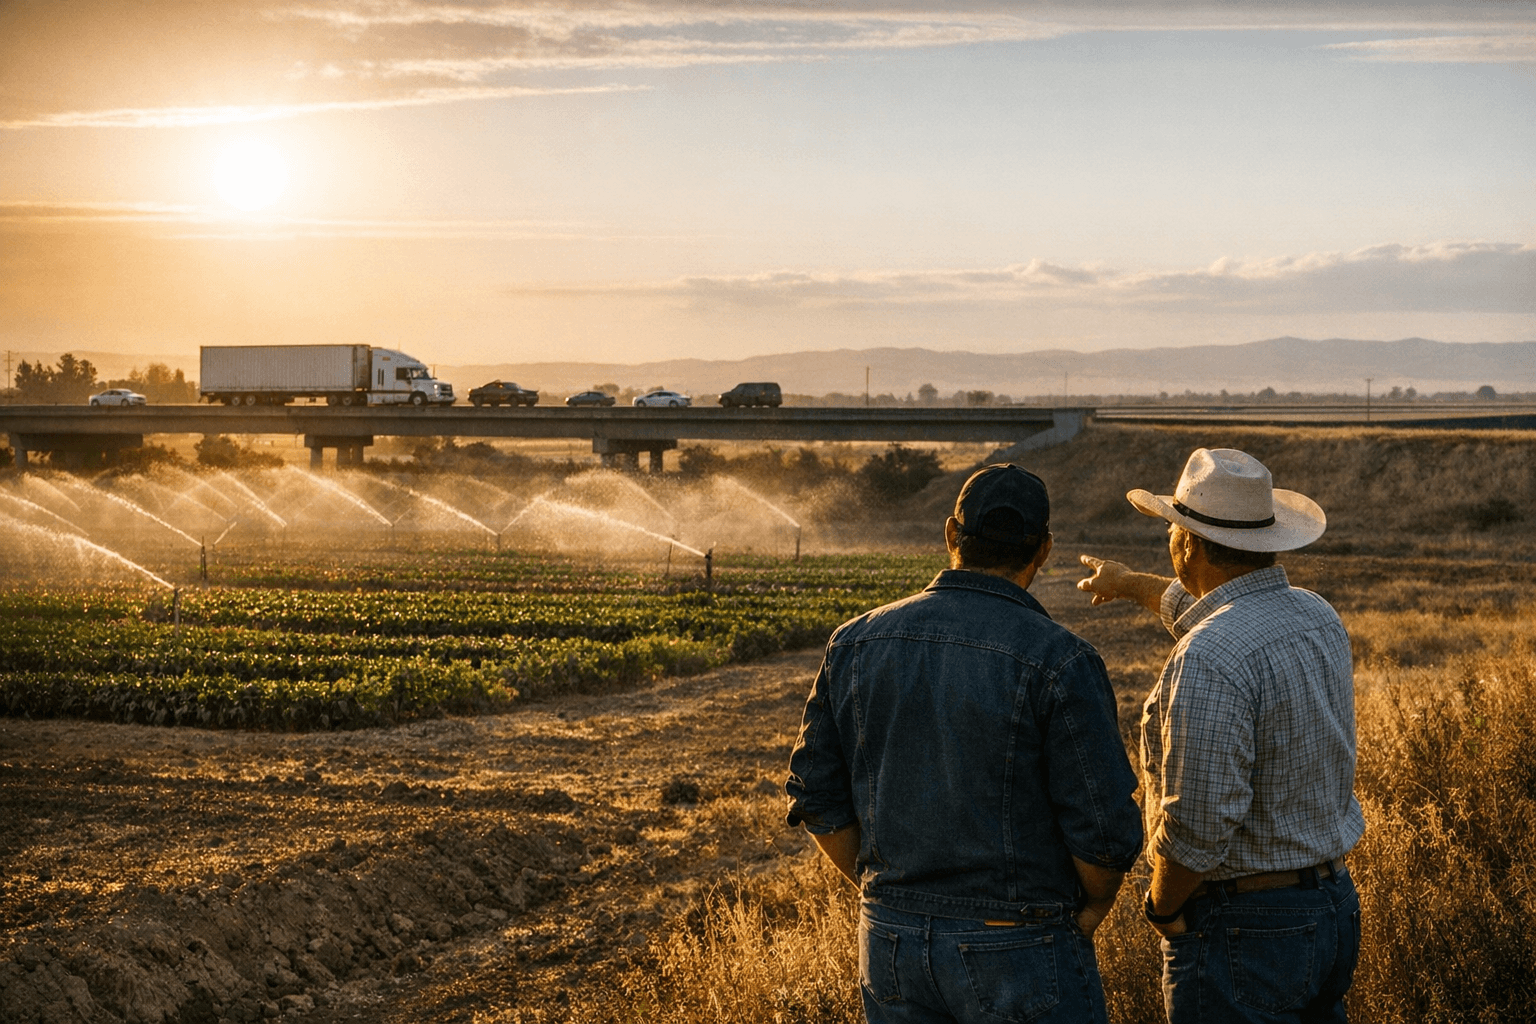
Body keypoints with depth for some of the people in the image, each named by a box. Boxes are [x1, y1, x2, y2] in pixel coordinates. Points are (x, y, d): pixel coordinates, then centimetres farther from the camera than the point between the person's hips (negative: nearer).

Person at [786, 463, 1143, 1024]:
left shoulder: (856, 644, -1)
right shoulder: (1058, 661, -15)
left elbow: (816, 796, 5)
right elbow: (1106, 830, -16)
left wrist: (887, 897, 14)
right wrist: (1093, 907, 4)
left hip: (890, 947, 5)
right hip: (1019, 955, -4)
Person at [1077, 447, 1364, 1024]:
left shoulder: (1209, 661, -24)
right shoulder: (1316, 617, 5)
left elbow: (1197, 823, -26)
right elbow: (1204, 609, 28)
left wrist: (1161, 907, -8)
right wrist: (1130, 584, 45)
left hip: (1242, 932, -9)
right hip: (1334, 908, 9)